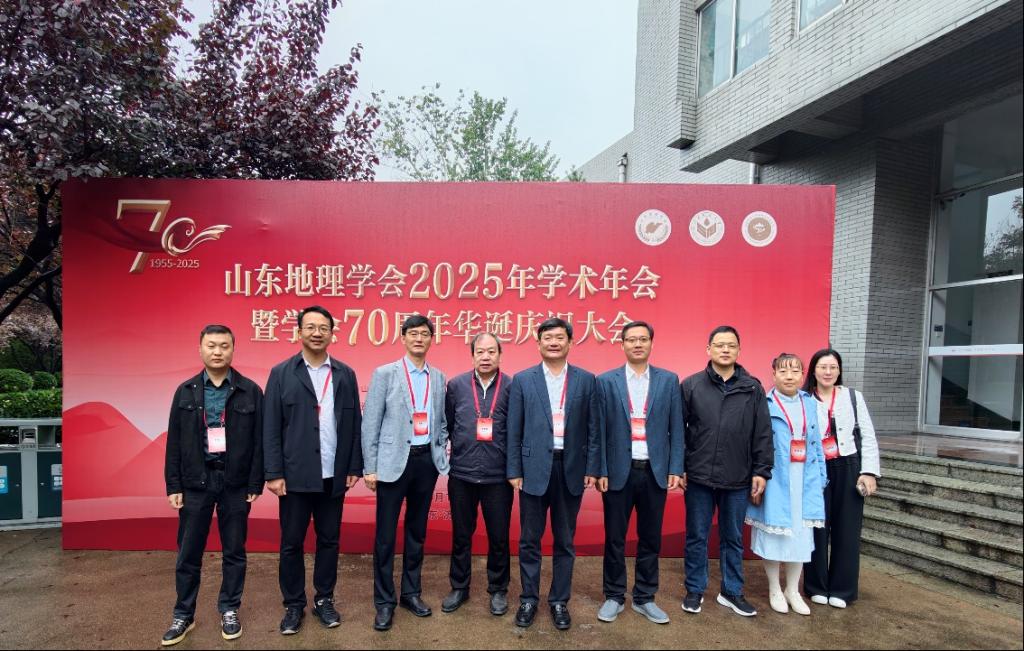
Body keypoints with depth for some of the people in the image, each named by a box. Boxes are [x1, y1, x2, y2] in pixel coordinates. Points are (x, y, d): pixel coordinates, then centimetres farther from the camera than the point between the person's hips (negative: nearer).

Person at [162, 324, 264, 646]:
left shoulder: (250, 391, -2)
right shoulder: (185, 391, 4)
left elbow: (258, 440, -3)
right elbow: (174, 442, 5)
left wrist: (256, 483, -6)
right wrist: (173, 485, 0)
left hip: (236, 482, -1)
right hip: (196, 481, 1)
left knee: (234, 551, 10)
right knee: (188, 553, 10)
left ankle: (229, 611, 26)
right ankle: (184, 614, 26)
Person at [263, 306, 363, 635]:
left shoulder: (345, 374, 5)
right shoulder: (281, 373, -1)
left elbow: (353, 424, 5)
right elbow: (271, 428, -3)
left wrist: (355, 466, 2)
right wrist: (274, 472, -8)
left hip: (333, 475, 2)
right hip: (295, 475, -2)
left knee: (329, 540, 12)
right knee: (291, 543, 9)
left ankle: (324, 599, 29)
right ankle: (294, 605, 26)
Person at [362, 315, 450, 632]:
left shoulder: (438, 377, 8)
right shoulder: (384, 374, -4)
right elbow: (370, 423, -5)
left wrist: (442, 448, 4)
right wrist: (370, 467, -7)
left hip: (427, 460, 4)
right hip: (394, 461, -3)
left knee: (417, 531, 14)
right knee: (385, 534, 2)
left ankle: (411, 593, 29)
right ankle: (384, 601, 17)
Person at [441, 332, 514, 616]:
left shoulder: (511, 387, -5)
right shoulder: (455, 385, -1)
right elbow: (446, 424, 7)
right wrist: (460, 447, 6)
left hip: (498, 476, -1)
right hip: (461, 474, 1)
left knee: (499, 537, 10)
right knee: (461, 535, 15)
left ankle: (498, 590, 30)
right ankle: (459, 587, 33)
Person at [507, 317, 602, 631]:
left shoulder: (587, 380, 3)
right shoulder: (522, 379, 1)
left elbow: (594, 429, 4)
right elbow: (514, 430, 1)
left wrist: (592, 469, -1)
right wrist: (514, 471, -2)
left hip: (571, 469, 1)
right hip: (534, 468, 0)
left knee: (565, 542, 12)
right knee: (529, 540, 10)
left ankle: (559, 601, 27)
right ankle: (529, 599, 27)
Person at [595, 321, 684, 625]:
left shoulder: (669, 380, 4)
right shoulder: (606, 381, -1)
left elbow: (676, 428, 3)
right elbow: (600, 430, -1)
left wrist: (675, 469, -2)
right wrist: (600, 470, -5)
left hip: (655, 472, 1)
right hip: (618, 471, -1)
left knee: (650, 539, 12)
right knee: (615, 538, 9)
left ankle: (644, 598, 28)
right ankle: (614, 597, 26)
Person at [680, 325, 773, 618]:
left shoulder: (752, 388, 2)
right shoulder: (691, 385, -2)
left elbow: (763, 434, 4)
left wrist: (761, 471, 0)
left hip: (738, 480, 1)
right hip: (699, 476, -1)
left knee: (733, 539, 15)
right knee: (697, 537, 11)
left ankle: (732, 592, 31)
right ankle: (695, 590, 26)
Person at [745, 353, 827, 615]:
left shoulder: (809, 403, 8)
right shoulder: (764, 405, -8)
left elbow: (816, 444, 12)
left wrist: (820, 478, 9)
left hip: (804, 481, 5)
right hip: (774, 481, -4)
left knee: (800, 535, 10)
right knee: (773, 533, 5)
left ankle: (793, 590, 28)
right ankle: (774, 590, 23)